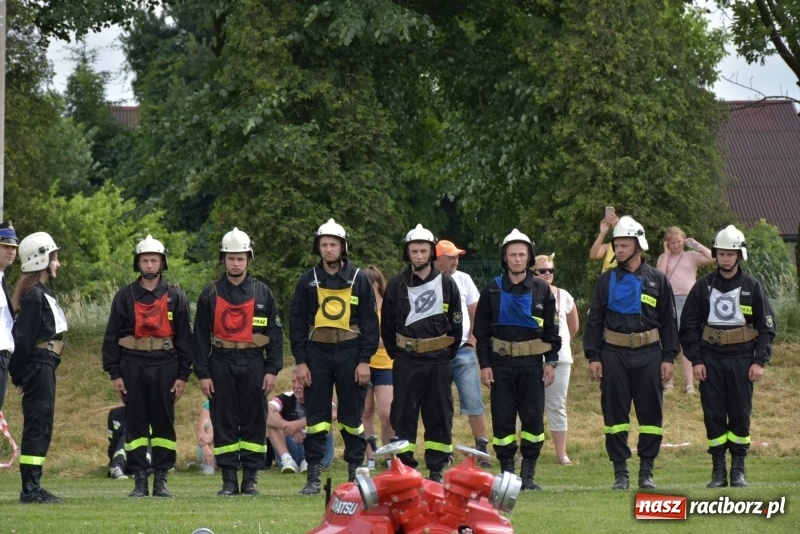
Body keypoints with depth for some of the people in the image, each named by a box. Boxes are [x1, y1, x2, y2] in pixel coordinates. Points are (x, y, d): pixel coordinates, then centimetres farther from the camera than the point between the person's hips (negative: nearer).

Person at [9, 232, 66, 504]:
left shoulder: (40, 294, 16)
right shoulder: (34, 296, -15)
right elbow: (24, 338, -17)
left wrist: (20, 373, 16)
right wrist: (20, 375, -16)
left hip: (44, 366, 10)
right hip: (39, 366, -10)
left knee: (40, 427, 11)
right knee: (37, 426, -9)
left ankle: (32, 487, 15)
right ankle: (30, 489, -8)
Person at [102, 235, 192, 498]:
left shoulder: (175, 297, 6)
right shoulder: (125, 296, 6)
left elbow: (184, 338, 6)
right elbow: (112, 336, 6)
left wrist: (183, 375, 0)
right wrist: (114, 373, -1)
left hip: (165, 366, 0)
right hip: (132, 367, 0)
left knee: (164, 424, 2)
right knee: (135, 424, 1)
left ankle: (161, 480, 7)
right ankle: (140, 481, 6)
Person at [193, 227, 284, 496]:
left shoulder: (262, 293, 6)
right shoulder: (210, 295, 6)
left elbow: (275, 333, 7)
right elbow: (200, 335, 5)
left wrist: (273, 370, -1)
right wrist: (202, 373, -2)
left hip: (254, 364, 0)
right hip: (221, 364, 0)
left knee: (254, 421, 1)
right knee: (224, 422, 1)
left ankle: (251, 478, 6)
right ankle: (229, 479, 5)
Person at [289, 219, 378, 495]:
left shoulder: (359, 280, 4)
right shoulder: (308, 281, 7)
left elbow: (370, 322, 3)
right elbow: (297, 323, 7)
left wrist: (364, 360, -4)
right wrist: (300, 361, -1)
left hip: (350, 352, -1)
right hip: (317, 353, 1)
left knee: (352, 417, 3)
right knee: (316, 417, 0)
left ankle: (355, 473, 9)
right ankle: (313, 477, 3)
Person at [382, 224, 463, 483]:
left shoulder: (447, 284, 4)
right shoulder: (396, 285, 4)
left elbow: (457, 325, 8)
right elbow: (386, 325, 11)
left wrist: (447, 355, 4)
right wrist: (397, 354, 6)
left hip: (438, 362, 0)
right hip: (405, 362, 0)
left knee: (439, 415, 2)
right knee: (403, 415, -1)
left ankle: (436, 470, 7)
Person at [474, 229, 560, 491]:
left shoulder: (541, 290, 5)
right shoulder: (492, 290, 4)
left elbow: (551, 329, 8)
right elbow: (481, 330, 5)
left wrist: (551, 362, 1)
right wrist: (484, 365, -2)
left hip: (532, 363, 0)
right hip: (501, 363, 0)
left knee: (533, 418, -1)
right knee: (502, 418, 0)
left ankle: (528, 475, 6)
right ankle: (506, 473, 7)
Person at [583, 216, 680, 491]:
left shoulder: (657, 280, 6)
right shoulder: (607, 280, 7)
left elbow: (668, 320, 8)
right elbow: (594, 320, 8)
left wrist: (669, 357, 1)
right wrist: (593, 356, -1)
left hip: (648, 354, 0)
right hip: (614, 353, 0)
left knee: (651, 413, 1)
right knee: (615, 413, 1)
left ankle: (646, 471, 9)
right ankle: (620, 472, 7)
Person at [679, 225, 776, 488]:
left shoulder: (752, 287, 3)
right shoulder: (703, 287, 5)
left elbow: (767, 326, 5)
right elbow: (688, 325, 7)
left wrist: (760, 361, -4)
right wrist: (695, 360, -2)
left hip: (742, 359, -1)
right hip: (711, 359, 1)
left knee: (741, 415, -1)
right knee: (713, 415, 0)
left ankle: (738, 470, 7)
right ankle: (718, 471, 5)